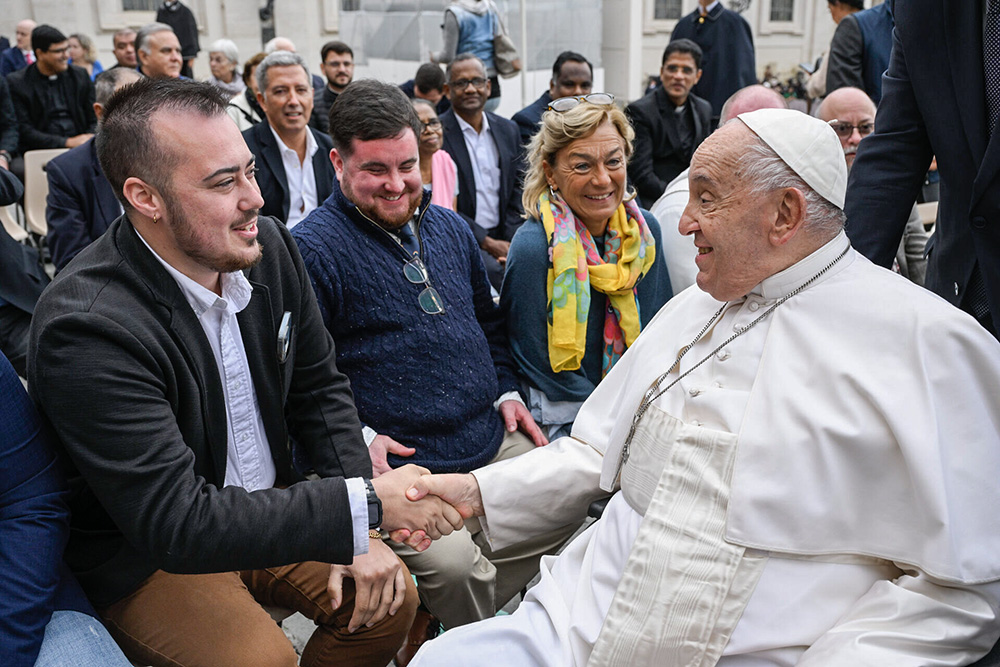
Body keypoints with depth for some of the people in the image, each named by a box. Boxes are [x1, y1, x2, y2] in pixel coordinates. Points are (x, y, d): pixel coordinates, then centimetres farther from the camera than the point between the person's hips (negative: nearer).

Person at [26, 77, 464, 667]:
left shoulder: (269, 246, -9)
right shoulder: (87, 328, -29)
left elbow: (319, 387, 2)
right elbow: (175, 521, -31)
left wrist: (357, 532, -8)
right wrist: (365, 506, -33)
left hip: (265, 506, 6)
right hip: (147, 554, -5)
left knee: (392, 600, -6)